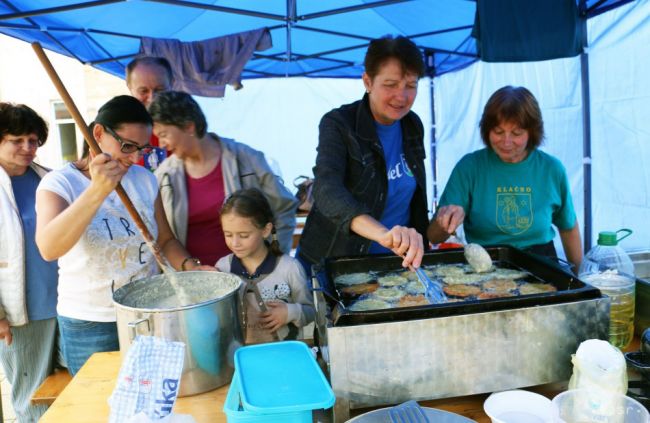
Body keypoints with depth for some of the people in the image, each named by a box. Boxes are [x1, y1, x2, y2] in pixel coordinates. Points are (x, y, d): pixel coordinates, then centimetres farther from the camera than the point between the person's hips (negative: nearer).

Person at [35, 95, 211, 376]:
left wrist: (189, 267, -11)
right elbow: (48, 248, -29)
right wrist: (97, 191, -39)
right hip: (89, 325, -3)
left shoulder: (145, 179, 2)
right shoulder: (60, 183, -11)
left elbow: (165, 240, 9)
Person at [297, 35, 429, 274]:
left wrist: (415, 244, 6)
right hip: (334, 262, -4)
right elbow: (327, 190, -31)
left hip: (397, 261, 4)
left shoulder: (413, 125, 4)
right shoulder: (338, 124, -13)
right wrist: (382, 233, -46)